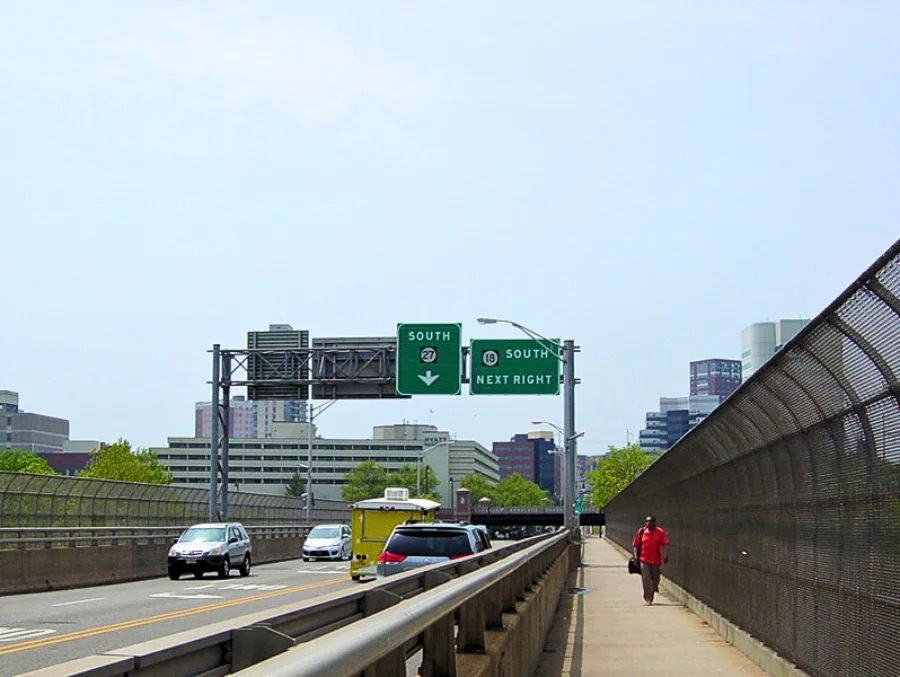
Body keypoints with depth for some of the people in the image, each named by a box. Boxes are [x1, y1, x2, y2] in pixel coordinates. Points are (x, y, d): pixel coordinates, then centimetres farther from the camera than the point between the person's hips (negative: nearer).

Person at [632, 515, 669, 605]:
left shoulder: (660, 532, 1)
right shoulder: (641, 532, 2)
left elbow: (665, 544, -2)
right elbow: (635, 545, 5)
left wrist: (665, 556, -12)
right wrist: (636, 556, -4)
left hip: (655, 559, 1)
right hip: (644, 559, -1)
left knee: (655, 578, 11)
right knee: (646, 578, -9)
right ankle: (647, 599, -7)